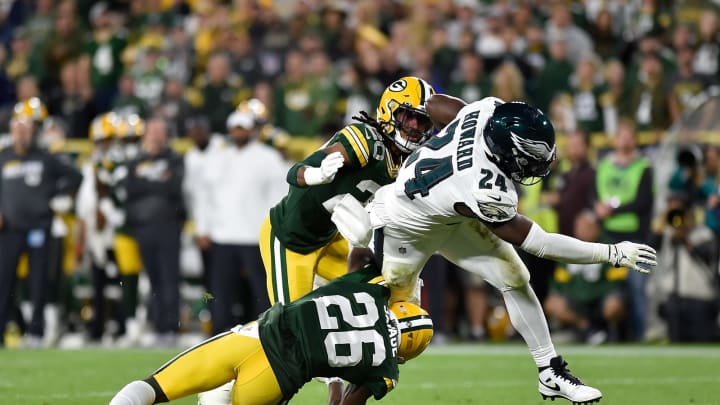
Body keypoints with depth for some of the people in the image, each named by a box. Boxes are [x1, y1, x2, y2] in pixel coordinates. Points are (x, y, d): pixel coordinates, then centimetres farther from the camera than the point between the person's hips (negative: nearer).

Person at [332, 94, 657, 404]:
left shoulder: (490, 111, -29)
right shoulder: (485, 192, -44)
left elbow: (435, 106, -8)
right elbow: (537, 243, -32)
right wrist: (613, 254, -30)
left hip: (449, 212, 7)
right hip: (407, 229, -7)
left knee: (514, 279, 1)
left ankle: (550, 373, 10)